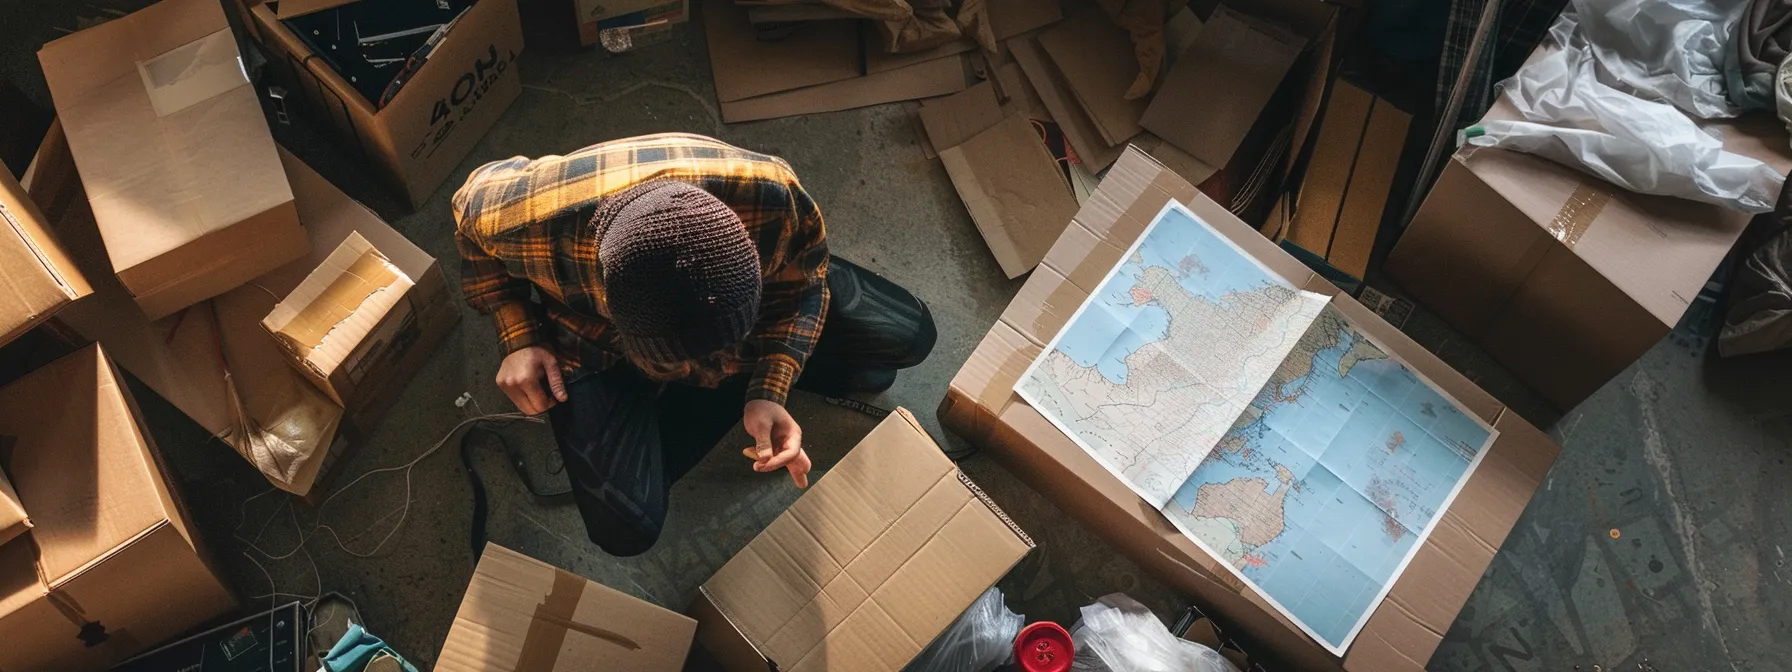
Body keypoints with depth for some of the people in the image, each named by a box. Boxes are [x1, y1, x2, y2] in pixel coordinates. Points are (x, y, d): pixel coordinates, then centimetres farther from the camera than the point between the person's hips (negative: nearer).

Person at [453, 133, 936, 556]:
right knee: (624, 530, -17)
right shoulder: (527, 218, -41)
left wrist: (770, 391, -27)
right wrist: (519, 339, -19)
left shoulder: (774, 198, -39)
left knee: (911, 336, -7)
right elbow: (473, 215, -13)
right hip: (596, 342, 0)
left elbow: (800, 287, -15)